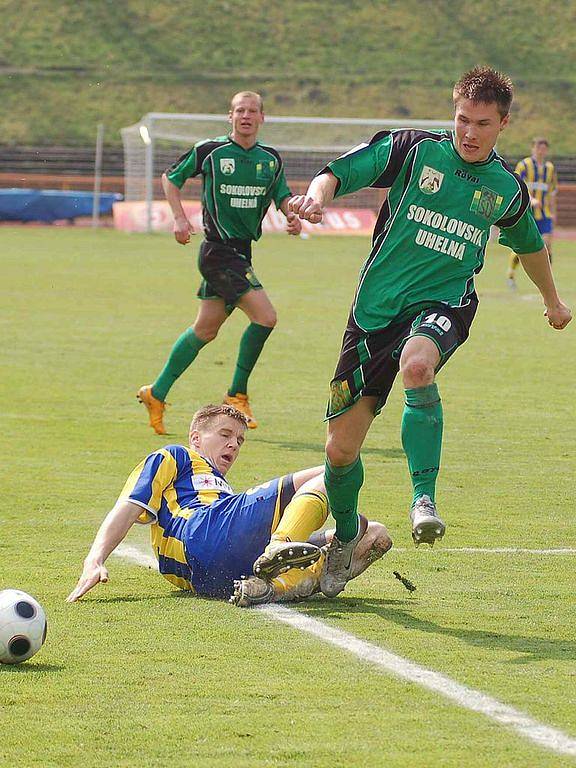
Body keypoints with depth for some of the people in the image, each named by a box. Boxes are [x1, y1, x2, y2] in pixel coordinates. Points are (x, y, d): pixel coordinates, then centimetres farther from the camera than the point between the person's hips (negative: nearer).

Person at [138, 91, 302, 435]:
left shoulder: (271, 159, 6)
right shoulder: (210, 151, -7)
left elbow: (282, 196, 16)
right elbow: (171, 178, 6)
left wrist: (292, 214, -6)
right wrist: (180, 218, -5)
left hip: (242, 251, 7)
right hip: (219, 249, -7)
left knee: (206, 329, 14)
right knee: (265, 316, -17)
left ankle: (157, 393, 26)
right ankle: (237, 395, -2)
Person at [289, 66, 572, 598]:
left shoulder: (507, 189, 9)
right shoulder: (413, 150, 1)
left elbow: (530, 243, 30)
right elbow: (340, 172, -3)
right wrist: (318, 194, -27)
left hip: (443, 304, 0)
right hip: (376, 309, 0)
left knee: (417, 364, -40)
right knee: (341, 447, 0)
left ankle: (424, 497, -34)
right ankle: (346, 533, 30)